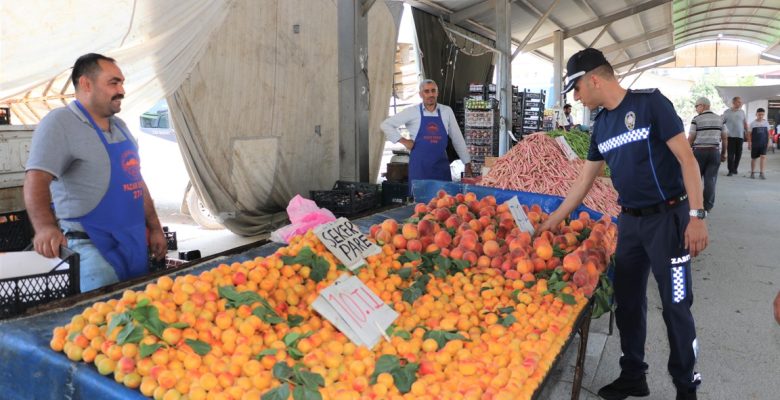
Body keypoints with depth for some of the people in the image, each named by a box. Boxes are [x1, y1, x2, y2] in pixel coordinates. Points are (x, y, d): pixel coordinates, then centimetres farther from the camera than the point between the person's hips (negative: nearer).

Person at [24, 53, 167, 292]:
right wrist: (45, 226, -39)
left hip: (136, 243, 8)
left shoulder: (119, 126, 14)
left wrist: (155, 228, 15)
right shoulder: (60, 123, -10)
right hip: (93, 247, -7)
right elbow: (36, 179, -22)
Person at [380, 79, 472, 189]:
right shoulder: (412, 112, -2)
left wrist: (467, 163, 9)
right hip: (420, 164, -2)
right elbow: (386, 125, 2)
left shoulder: (447, 111, 5)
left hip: (441, 163, 2)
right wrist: (403, 141, -4)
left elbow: (457, 138, 9)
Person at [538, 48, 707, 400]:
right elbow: (584, 180, 15)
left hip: (666, 217, -7)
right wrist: (551, 222, 15)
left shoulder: (650, 103, -11)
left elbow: (687, 158, -14)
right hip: (629, 221, 7)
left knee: (675, 306, 1)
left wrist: (696, 215, -20)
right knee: (627, 303, 12)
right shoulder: (601, 124, 9)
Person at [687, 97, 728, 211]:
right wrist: (723, 153, 17)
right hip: (714, 152, 3)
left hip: (699, 151, -3)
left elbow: (691, 138, -8)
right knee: (710, 179, 5)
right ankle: (707, 206, 5)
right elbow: (725, 138, 9)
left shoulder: (696, 119, -6)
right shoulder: (720, 119, 8)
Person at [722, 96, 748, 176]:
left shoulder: (742, 112, 9)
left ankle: (735, 168, 20)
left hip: (740, 136, 3)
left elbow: (745, 124, 14)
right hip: (730, 136, -3)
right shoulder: (727, 112, 0)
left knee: (738, 154, 7)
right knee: (730, 154, -5)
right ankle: (730, 170, -1)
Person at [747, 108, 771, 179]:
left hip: (763, 144, 1)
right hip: (755, 144, -1)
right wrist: (749, 143, -4)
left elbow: (768, 133, 11)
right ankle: (752, 173, 21)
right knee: (753, 158, 8)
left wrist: (769, 141, 6)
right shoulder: (753, 124, -2)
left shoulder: (766, 123, 4)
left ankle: (761, 173, -6)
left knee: (763, 157, -11)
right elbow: (749, 134, 0)